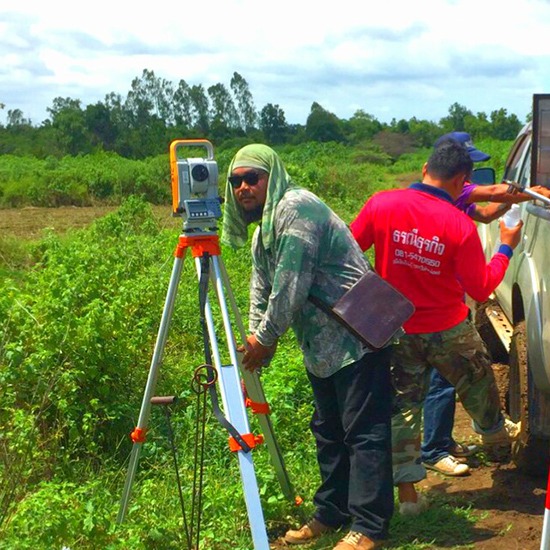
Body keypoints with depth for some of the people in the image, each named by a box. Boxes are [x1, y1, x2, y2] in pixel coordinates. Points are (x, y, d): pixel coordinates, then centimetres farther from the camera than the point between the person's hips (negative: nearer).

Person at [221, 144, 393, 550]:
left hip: (355, 338, -10)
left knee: (364, 433, -7)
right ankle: (332, 513, 27)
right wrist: (253, 353, 7)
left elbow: (291, 284, -21)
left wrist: (265, 338, -13)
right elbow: (261, 293, 16)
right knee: (328, 431, 16)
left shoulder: (295, 208, -15)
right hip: (321, 347, 10)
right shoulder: (262, 233, 16)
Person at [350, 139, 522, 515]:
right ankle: (495, 431, 52)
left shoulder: (381, 204, -15)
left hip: (396, 329, 2)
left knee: (403, 406, 12)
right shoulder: (460, 226, -20)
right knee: (477, 383, 26)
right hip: (448, 329, -2)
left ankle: (406, 490, 12)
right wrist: (506, 248, 2)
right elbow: (481, 289, -11)